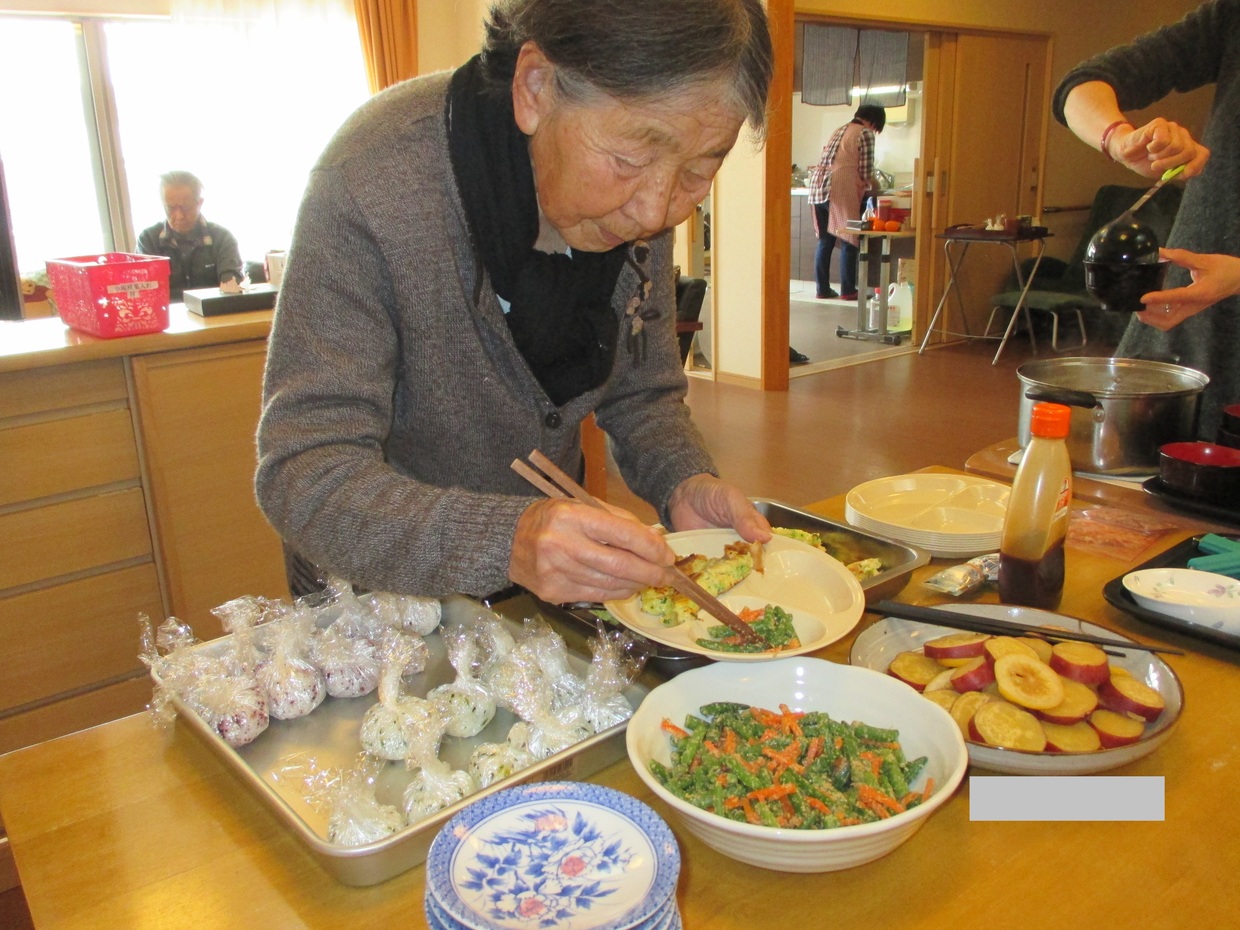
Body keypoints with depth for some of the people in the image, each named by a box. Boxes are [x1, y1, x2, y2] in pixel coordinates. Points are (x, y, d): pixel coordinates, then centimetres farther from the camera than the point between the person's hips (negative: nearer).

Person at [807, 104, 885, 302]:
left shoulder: (839, 131, 24)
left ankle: (822, 289, 10)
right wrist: (875, 184, 17)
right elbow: (866, 172, -3)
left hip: (818, 185, 8)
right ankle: (848, 290, -1)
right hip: (841, 188, -7)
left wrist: (866, 182, 31)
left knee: (825, 240, 10)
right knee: (849, 240, -2)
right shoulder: (865, 134, 1)